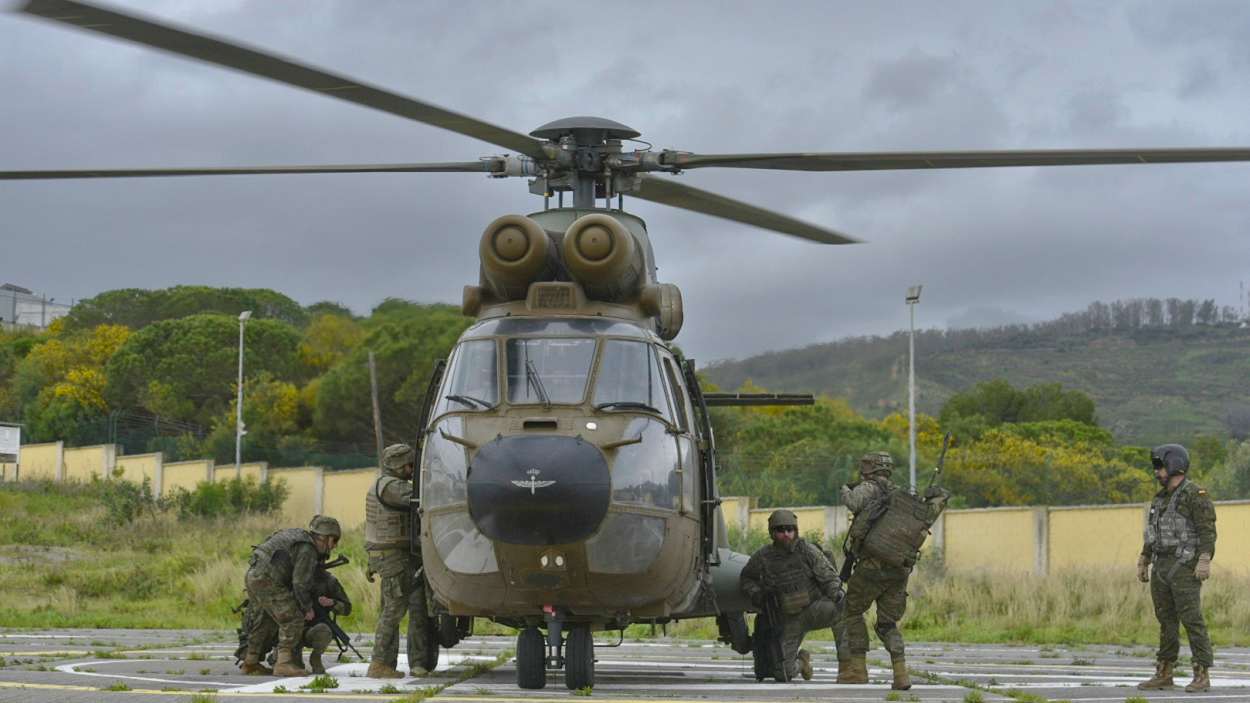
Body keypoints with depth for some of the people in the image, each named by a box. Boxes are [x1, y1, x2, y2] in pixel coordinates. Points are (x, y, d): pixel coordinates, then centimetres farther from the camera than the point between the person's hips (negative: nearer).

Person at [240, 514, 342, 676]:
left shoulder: (298, 535, 18)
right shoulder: (307, 550, -11)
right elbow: (300, 584, -13)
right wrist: (308, 608, 0)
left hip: (253, 576, 10)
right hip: (267, 581, -10)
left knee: (264, 621, 26)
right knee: (293, 621, -8)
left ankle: (250, 662, 31)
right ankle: (283, 663, -15)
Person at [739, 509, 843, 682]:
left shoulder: (807, 549, -9)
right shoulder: (763, 557, -3)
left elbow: (828, 576, -7)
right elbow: (746, 579, 16)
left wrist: (837, 594, -27)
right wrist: (755, 593, -4)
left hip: (815, 609, -2)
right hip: (792, 619, 2)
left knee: (830, 609, -41)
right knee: (782, 674, -6)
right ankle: (801, 660, 30)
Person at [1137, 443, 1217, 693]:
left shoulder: (1195, 494, -9)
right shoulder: (1161, 497, 16)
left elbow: (1208, 530, -16)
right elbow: (1152, 533, 20)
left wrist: (1205, 561, -25)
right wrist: (1143, 564, 18)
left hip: (1185, 567, -8)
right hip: (1162, 568, 8)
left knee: (1192, 620, -10)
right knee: (1166, 620, 9)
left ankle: (1202, 676, -8)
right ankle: (1164, 674, 14)